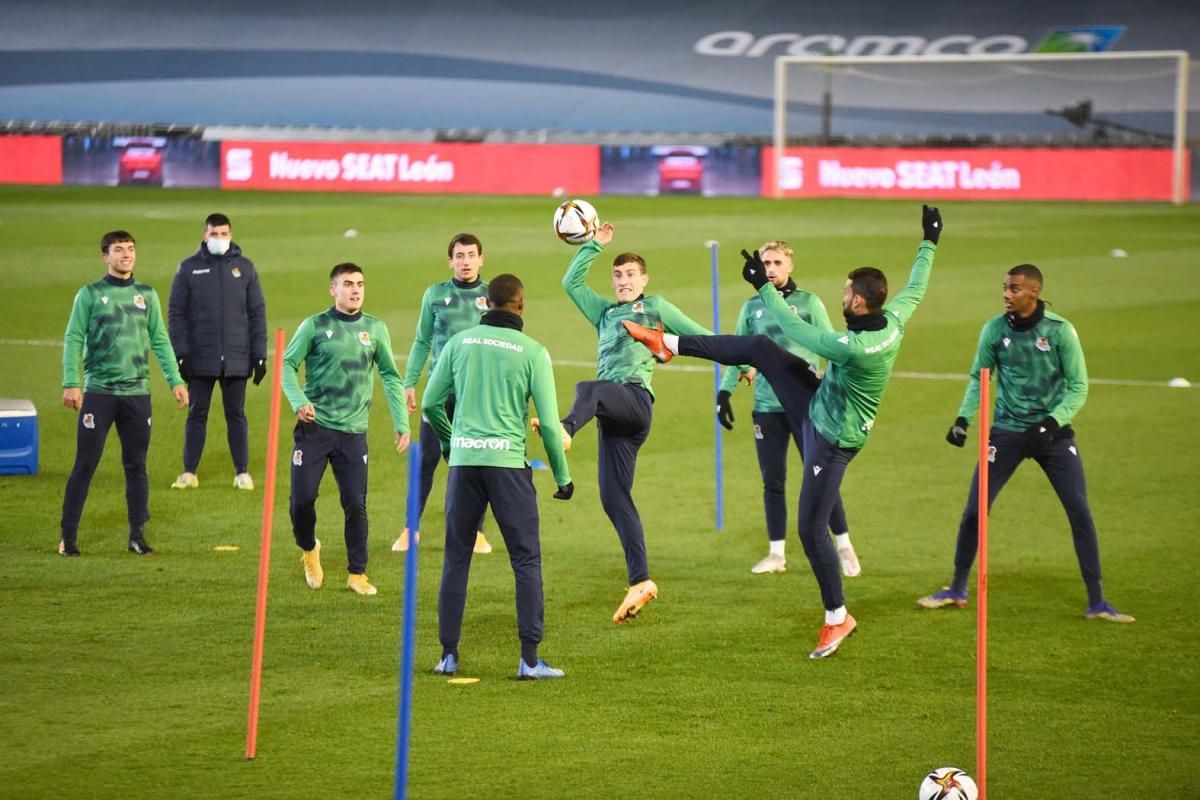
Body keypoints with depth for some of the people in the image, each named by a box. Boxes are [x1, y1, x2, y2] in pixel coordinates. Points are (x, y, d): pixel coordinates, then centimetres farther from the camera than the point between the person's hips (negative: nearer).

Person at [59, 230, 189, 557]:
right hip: (98, 391, -3)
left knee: (136, 467, 6)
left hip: (137, 392, 3)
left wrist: (175, 380, 2)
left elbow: (160, 341, 12)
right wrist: (71, 384, -12)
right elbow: (73, 340, -2)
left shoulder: (147, 295, 11)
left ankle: (137, 535, 13)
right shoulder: (90, 294, 1)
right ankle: (68, 535, 3)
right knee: (85, 466, -2)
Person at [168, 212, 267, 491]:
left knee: (236, 415, 5)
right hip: (200, 360, 0)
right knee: (196, 414, 4)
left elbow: (257, 312, 7)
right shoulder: (189, 268, 3)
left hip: (237, 360, 0)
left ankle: (242, 473, 10)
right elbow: (176, 312, 2)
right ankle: (189, 473, 10)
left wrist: (259, 354, 1)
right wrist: (180, 353, -6)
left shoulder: (244, 267, 6)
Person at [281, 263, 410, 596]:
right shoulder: (315, 326, -1)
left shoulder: (375, 329, 6)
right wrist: (299, 401, -18)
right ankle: (309, 549, 27)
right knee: (302, 499, -2)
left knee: (356, 504, -1)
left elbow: (391, 377, 12)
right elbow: (287, 365, -2)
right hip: (314, 428, -1)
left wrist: (401, 422, 6)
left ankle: (357, 573, 12)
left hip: (354, 431, 1)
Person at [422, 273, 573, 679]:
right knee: (526, 560, 3)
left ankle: (449, 654, 13)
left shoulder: (460, 342, 5)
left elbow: (431, 404, 9)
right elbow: (549, 422, -4)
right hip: (508, 463, -3)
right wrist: (562, 476, 6)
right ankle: (530, 658, -1)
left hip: (463, 462, 3)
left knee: (456, 559, 12)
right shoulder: (532, 352, -3)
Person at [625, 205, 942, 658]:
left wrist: (764, 286, -16)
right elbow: (916, 288, 9)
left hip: (832, 440, -9)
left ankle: (837, 618, 15)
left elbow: (794, 329, -26)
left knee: (812, 530, -1)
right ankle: (668, 344, 18)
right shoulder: (893, 321, -12)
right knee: (761, 348, 5)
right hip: (818, 409, 9)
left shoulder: (853, 346, -36)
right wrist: (929, 244, 24)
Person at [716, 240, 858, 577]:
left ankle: (844, 547, 6)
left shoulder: (808, 303, 0)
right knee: (773, 482, 6)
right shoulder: (752, 307, 10)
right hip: (767, 407, 3)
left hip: (805, 404, -3)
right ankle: (776, 553, 14)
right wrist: (724, 391, 6)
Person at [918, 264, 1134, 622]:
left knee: (1080, 512, -7)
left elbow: (1078, 386, -8)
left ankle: (1097, 602, 2)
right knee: (974, 510, 0)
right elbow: (979, 378, 8)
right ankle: (957, 590, 19)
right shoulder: (995, 330, -5)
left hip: (1052, 431, -2)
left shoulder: (1060, 331, -11)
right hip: (1007, 432, 2)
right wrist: (963, 419, -6)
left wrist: (1052, 422, -22)